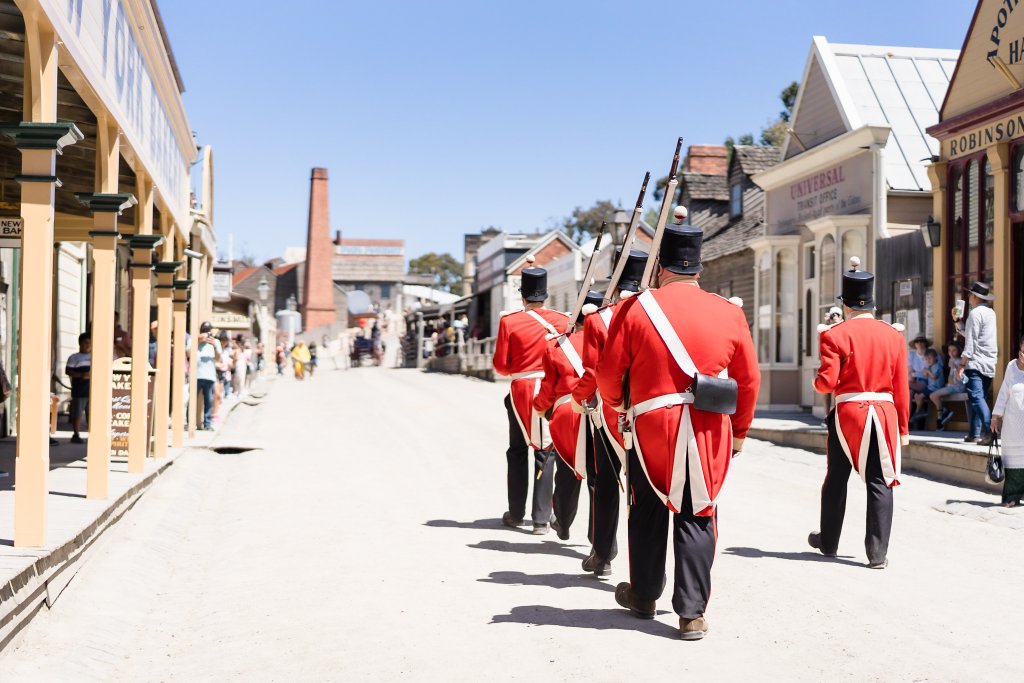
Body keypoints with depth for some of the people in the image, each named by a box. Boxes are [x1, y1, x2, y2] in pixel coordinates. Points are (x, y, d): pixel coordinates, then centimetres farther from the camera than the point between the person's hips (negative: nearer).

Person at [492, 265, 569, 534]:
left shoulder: (509, 322, -6)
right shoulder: (562, 320, -2)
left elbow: (500, 365, -5)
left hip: (520, 391, -1)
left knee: (518, 452, 12)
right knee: (545, 452, 5)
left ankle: (516, 513, 19)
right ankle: (542, 519, 4)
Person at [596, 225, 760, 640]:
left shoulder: (637, 308, -3)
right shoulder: (730, 313, 3)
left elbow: (608, 370, 1)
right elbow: (749, 380, 7)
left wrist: (616, 402, 22)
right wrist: (739, 431, 18)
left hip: (652, 425, 0)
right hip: (710, 431, 1)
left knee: (648, 512, 15)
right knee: (697, 517, 6)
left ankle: (643, 595, 31)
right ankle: (692, 613, 5)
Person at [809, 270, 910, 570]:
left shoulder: (835, 335, -6)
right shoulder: (894, 336, 4)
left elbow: (827, 382, -11)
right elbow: (901, 388, 4)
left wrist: (816, 382, 13)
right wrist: (903, 428, 10)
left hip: (847, 412, -1)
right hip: (884, 413, 2)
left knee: (836, 480, 13)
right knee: (879, 483, 3)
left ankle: (828, 542, 27)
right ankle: (878, 554, 1)